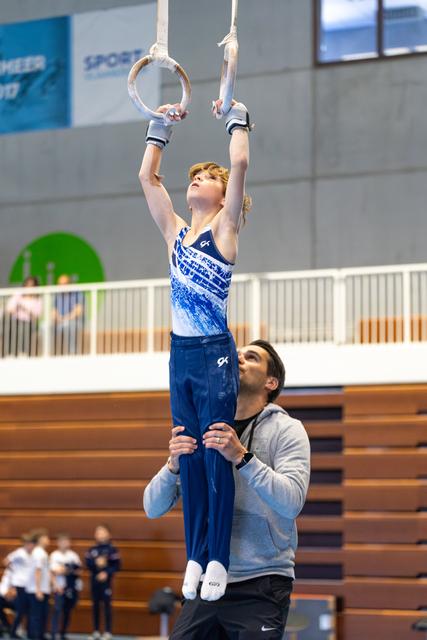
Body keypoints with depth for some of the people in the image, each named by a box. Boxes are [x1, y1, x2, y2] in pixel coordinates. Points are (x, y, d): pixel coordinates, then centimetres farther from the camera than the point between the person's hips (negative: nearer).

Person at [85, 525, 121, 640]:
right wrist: (96, 563, -19)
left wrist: (107, 573, -19)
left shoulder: (112, 549, -4)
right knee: (95, 605, 8)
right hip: (94, 580, 4)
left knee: (107, 605, -3)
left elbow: (117, 566, -7)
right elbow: (88, 564, -1)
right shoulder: (92, 550, 8)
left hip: (106, 581, -4)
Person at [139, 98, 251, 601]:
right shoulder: (175, 232, 12)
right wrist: (161, 125, 19)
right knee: (189, 459, 9)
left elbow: (240, 164, -11)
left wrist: (236, 117, -1)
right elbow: (146, 176, 15)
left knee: (217, 458, -1)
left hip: (215, 355, -5)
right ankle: (194, 556, 15)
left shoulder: (225, 228, -1)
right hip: (180, 355, 5)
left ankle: (218, 560, 6)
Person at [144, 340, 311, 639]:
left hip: (261, 586, -4)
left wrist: (242, 457, -26)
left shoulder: (286, 429, -2)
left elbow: (292, 502, -17)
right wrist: (174, 465, -14)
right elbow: (153, 508, 4)